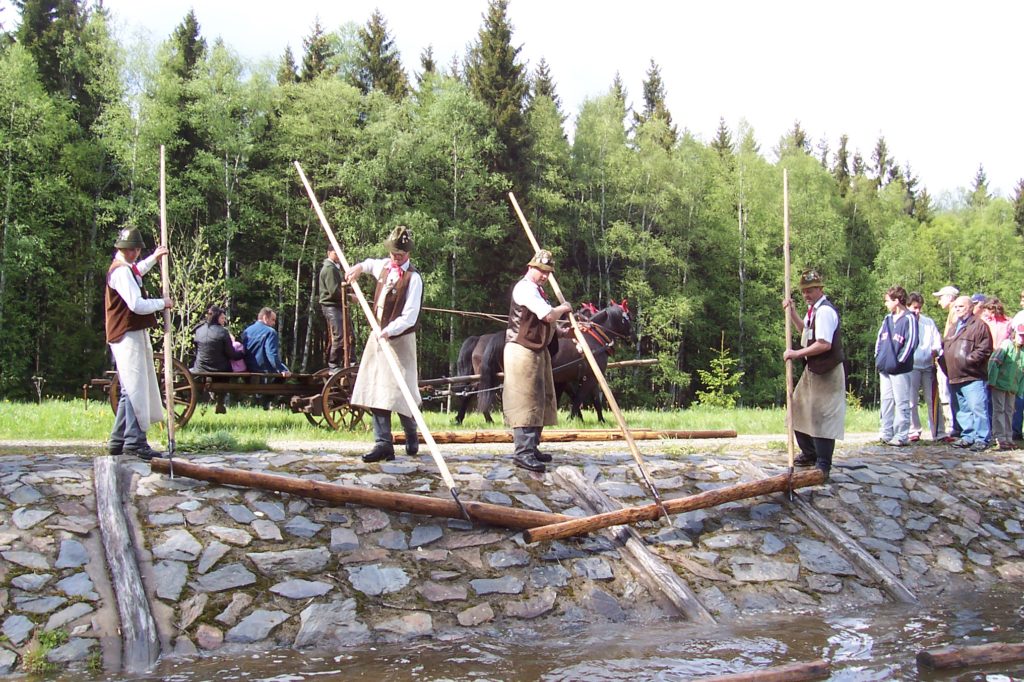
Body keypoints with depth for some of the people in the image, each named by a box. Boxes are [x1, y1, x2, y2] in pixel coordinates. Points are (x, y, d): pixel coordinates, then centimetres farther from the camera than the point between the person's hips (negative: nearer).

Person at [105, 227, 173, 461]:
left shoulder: (126, 268, 17)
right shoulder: (121, 271, -15)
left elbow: (137, 272, 44)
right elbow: (137, 304, -24)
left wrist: (154, 258, 45)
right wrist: (163, 303, -9)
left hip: (132, 334, 11)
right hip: (128, 336, -11)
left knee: (130, 390, 14)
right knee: (135, 389, -12)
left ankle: (118, 441, 19)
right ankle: (135, 441, -13)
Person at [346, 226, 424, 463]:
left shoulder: (413, 278, -12)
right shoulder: (384, 266, 9)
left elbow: (409, 317, -19)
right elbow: (370, 264, 37)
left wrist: (389, 331, -31)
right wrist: (359, 267, 16)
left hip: (400, 339, -7)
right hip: (379, 336, 7)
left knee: (399, 390, -5)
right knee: (376, 390, 1)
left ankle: (411, 438, 18)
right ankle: (383, 444, 1)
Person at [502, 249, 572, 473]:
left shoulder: (536, 289, 19)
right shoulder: (525, 288, -15)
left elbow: (546, 321, 26)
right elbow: (549, 315, -23)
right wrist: (563, 308, -5)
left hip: (537, 350, 11)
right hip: (523, 351, -11)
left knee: (539, 401, 12)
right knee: (526, 401, -14)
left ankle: (531, 447, 19)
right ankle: (522, 452, -17)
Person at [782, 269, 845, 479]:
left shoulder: (825, 311, -20)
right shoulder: (814, 309, 11)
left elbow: (824, 344, -29)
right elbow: (806, 330, 31)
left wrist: (796, 353, -23)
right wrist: (792, 312, 18)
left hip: (827, 372, -11)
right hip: (812, 370, 11)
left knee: (821, 416, -6)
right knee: (799, 410, 18)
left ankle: (823, 465, 2)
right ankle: (809, 454, 32)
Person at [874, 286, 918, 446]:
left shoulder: (909, 319, -7)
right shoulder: (887, 319, 15)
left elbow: (910, 343, -12)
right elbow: (879, 340, 18)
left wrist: (899, 361, -11)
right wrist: (878, 358, 7)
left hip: (900, 370, -7)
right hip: (884, 368, 7)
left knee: (901, 403, -3)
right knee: (886, 401, 10)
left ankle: (901, 435, -1)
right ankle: (886, 433, 15)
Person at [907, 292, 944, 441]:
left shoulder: (929, 322, 11)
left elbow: (937, 340, 9)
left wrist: (936, 350, -11)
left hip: (928, 365, 2)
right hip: (910, 366, -2)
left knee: (933, 400, 3)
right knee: (911, 401, 1)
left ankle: (939, 433, 5)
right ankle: (914, 431, 9)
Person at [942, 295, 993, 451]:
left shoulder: (979, 325, -5)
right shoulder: (954, 327, 23)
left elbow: (984, 349, -12)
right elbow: (945, 347, 30)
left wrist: (968, 360, -17)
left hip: (973, 378, -8)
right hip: (956, 377, 9)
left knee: (977, 408, -10)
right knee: (963, 410, 13)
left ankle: (981, 439, -6)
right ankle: (968, 436, 21)